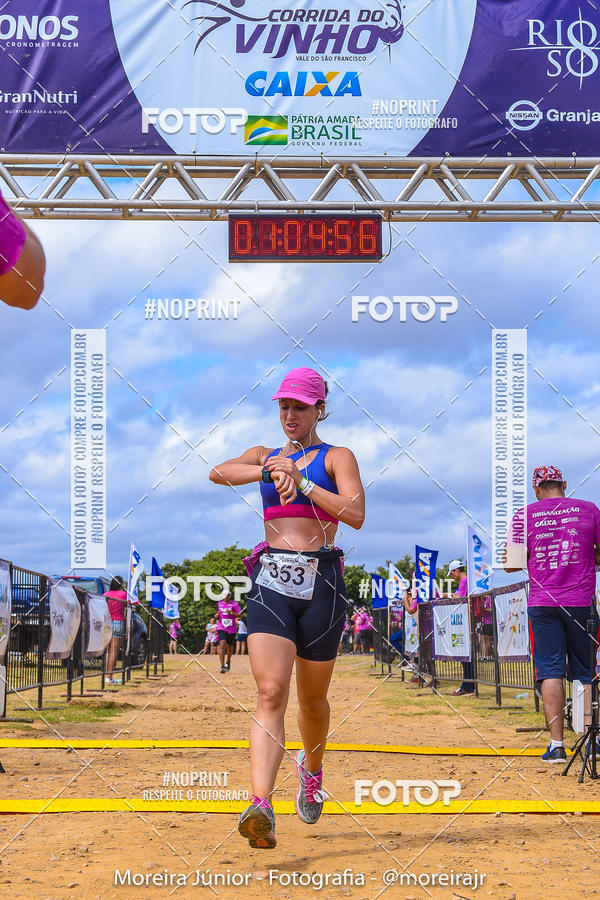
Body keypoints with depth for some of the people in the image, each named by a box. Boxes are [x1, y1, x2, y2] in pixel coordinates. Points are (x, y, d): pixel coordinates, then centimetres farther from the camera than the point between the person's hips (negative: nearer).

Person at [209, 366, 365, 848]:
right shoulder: (266, 456, 17)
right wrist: (269, 472, -18)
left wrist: (302, 481, -14)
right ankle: (262, 808, -28)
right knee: (271, 694, -16)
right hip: (271, 582, 1)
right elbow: (219, 472, -4)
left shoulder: (337, 458, 7)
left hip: (321, 583, -1)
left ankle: (312, 769, 43)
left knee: (312, 699, 12)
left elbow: (356, 515, -10)